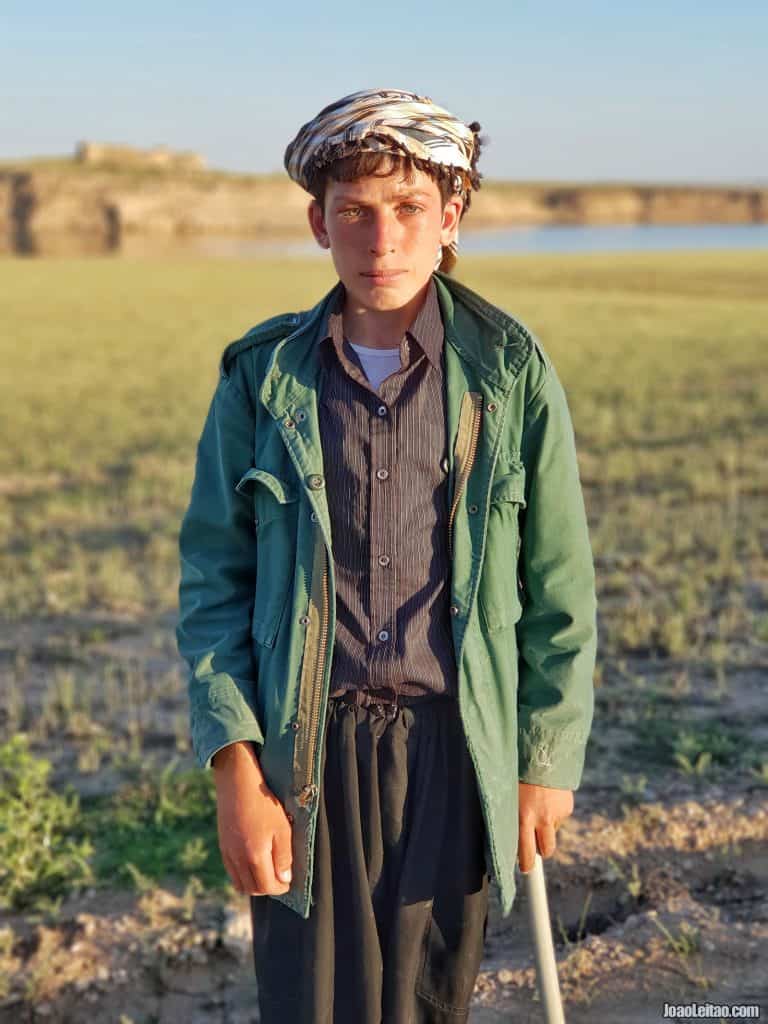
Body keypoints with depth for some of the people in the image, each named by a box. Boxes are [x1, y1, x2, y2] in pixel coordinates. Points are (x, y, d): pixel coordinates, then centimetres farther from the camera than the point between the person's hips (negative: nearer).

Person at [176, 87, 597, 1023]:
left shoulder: (511, 373, -2)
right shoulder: (261, 378, 0)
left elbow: (559, 592, 3)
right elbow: (213, 585, 2)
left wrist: (547, 764, 2)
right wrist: (236, 778, -5)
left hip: (453, 745, 0)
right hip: (306, 750, 0)